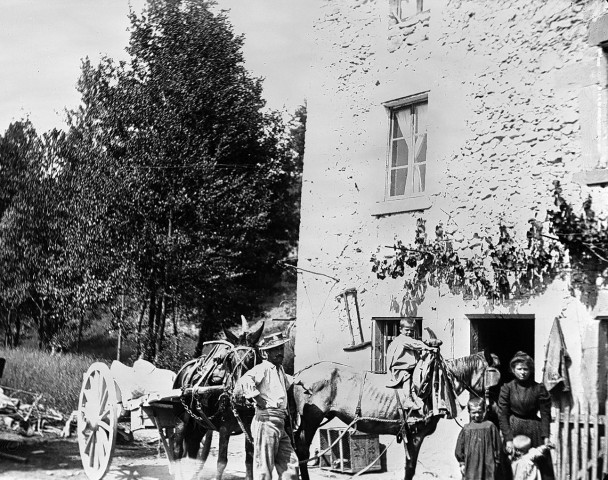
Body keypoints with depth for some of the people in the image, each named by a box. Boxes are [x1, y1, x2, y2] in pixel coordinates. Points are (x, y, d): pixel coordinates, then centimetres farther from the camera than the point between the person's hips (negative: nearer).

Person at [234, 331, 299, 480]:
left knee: (291, 468, 10)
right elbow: (243, 383, -28)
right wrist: (259, 399, -21)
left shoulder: (280, 369, 18)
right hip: (267, 422, -9)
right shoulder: (263, 368, -10)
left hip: (281, 425, 9)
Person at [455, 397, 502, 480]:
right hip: (471, 466, 1)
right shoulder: (466, 429, -1)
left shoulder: (490, 426, -4)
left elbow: (497, 445, 2)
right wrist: (462, 463, 7)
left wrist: (497, 461, 4)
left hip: (488, 464, -1)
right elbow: (459, 448, 6)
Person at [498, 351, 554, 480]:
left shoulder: (539, 389, 1)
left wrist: (546, 437, -10)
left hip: (535, 431, 1)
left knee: (544, 468, -2)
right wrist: (508, 439, -10)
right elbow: (502, 416, -3)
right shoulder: (507, 388, -1)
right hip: (514, 431, 0)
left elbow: (545, 414, -1)